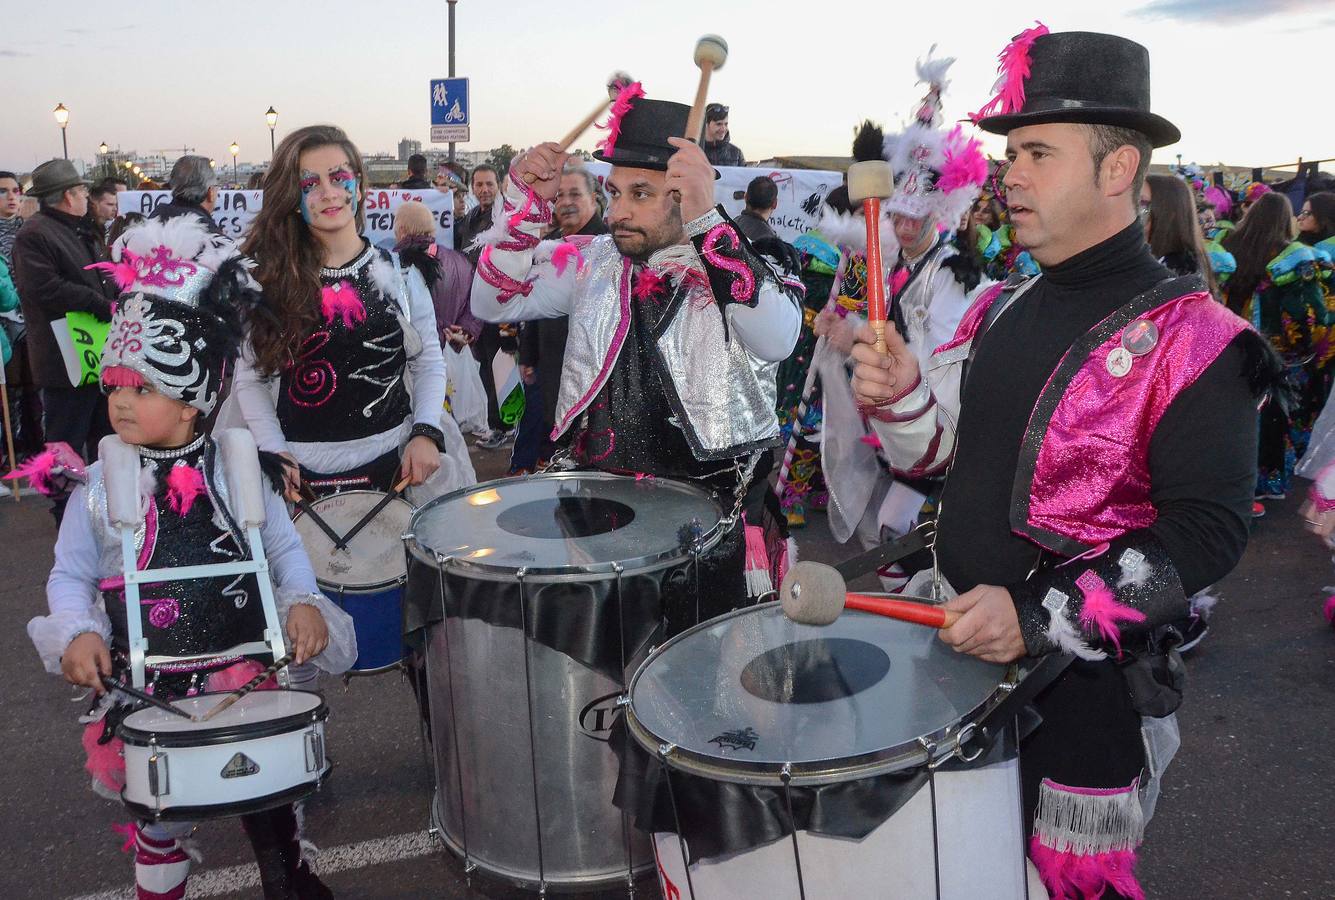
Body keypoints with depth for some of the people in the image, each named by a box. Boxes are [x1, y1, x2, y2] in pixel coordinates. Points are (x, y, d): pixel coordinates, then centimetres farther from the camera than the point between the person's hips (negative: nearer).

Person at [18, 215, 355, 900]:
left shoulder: (237, 472, -4)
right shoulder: (98, 487, -2)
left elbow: (285, 548, 1)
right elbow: (69, 576, 3)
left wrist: (303, 603, -16)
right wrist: (77, 633, -15)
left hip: (243, 668, 0)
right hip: (141, 686, 1)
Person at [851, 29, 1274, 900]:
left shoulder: (1190, 339, -16)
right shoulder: (1003, 311, 4)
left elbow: (1207, 531, -21)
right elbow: (937, 449, 10)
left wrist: (1040, 617, -28)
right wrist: (900, 397, -12)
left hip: (1088, 679, -6)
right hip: (962, 643, 6)